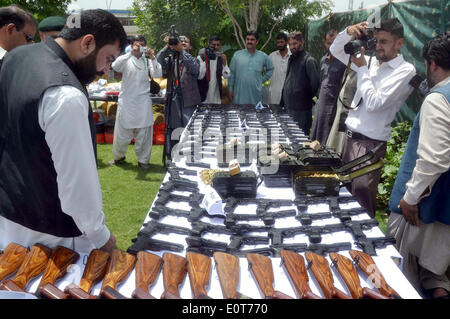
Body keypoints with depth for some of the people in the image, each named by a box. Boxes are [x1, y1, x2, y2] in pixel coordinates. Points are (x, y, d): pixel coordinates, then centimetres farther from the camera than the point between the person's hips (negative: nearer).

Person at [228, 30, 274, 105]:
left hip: (255, 96, 1)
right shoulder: (237, 55, 4)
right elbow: (231, 73, 4)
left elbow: (270, 69, 21)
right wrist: (230, 89, 1)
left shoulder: (263, 56, 7)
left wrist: (262, 80, 10)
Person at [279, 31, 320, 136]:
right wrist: (283, 102, 15)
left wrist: (308, 98, -6)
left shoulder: (308, 60, -12)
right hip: (288, 106, 8)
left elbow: (315, 82, -19)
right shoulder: (291, 59, 15)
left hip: (301, 109, -8)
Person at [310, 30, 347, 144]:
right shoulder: (323, 60, 13)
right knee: (316, 140, 13)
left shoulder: (343, 61, -11)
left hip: (334, 105, -7)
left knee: (328, 143, -1)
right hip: (321, 105, 8)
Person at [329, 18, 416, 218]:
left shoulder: (405, 71, -9)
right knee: (346, 188, 13)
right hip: (349, 136, 7)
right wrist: (349, 32, -1)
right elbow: (336, 51, 19)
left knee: (361, 192, -15)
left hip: (370, 143, -7)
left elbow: (373, 104, -19)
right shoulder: (371, 62, 11)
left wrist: (361, 68, -10)